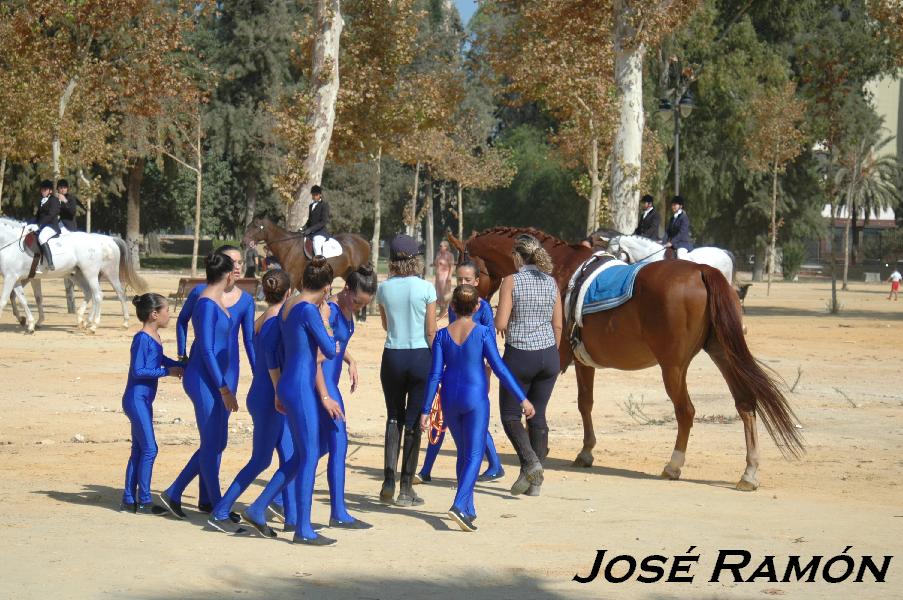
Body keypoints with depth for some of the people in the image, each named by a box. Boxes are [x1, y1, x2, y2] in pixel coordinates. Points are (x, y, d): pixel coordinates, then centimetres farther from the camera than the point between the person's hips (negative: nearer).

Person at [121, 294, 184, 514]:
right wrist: (167, 372, -17)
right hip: (136, 399, -9)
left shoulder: (155, 337, 10)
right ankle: (144, 501, -2)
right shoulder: (142, 338, -17)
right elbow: (138, 371, -21)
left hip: (144, 401, 9)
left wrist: (181, 367, 15)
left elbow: (161, 359, 27)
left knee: (139, 450, 11)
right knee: (149, 449, -7)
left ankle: (129, 499, 16)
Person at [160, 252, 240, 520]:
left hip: (213, 380, 10)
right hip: (204, 381, -10)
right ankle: (217, 508, 6)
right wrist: (224, 388, -18)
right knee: (212, 445, -2)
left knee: (216, 443, 13)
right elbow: (206, 350, -18)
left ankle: (173, 493, 19)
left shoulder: (217, 302, 13)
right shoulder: (207, 304, -16)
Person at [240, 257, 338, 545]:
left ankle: (257, 509, 18)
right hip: (301, 389, -9)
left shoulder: (287, 307, 11)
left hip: (287, 385, 9)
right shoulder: (309, 310, -16)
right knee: (309, 457, -4)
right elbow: (330, 351, -15)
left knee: (301, 456, 15)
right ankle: (304, 530, -1)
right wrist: (327, 324, 1)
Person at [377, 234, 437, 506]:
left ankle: (388, 480, 1)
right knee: (414, 421, 5)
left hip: (392, 356, 2)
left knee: (394, 417, 16)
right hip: (420, 356, -2)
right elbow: (431, 332, -6)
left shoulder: (384, 289, 1)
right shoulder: (426, 289, -8)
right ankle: (406, 488, 6)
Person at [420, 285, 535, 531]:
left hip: (450, 400, 4)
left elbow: (435, 375, -3)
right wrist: (522, 399, -8)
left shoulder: (442, 335, -1)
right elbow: (499, 368, -12)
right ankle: (459, 505, -23)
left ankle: (468, 509, 24)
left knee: (463, 453, 19)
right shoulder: (483, 332, -9)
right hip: (475, 399, -4)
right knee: (474, 455, -3)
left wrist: (425, 410, 1)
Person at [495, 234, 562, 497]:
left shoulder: (511, 282, -10)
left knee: (510, 415, 8)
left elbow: (500, 323, -15)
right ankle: (535, 481, 11)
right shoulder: (551, 283, 4)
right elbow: (558, 325, 8)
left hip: (519, 356, -5)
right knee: (538, 416, 12)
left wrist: (500, 325, 8)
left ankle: (530, 461, -16)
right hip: (549, 355, 5)